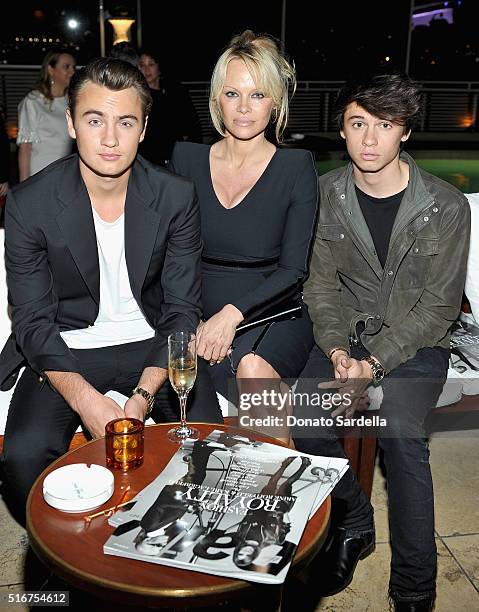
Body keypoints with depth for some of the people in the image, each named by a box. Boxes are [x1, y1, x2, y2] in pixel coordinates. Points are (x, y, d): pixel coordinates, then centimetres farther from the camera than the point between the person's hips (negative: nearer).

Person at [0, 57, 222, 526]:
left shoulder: (175, 197, -8)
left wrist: (144, 395, -20)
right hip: (66, 351, 0)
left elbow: (182, 309, -6)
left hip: (151, 344, 1)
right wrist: (87, 401, -24)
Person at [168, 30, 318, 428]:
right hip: (198, 316, 1)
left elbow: (294, 269, -5)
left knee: (254, 367, -33)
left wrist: (233, 313, -19)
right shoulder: (186, 158, 6)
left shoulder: (297, 167, 0)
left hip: (271, 315, -1)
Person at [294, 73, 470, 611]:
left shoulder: (446, 207, -10)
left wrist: (374, 364, -18)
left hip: (414, 343, -2)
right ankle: (353, 525, 9)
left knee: (400, 433, -27)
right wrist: (338, 352, -15)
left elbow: (439, 305, -9)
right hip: (346, 336, 3)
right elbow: (320, 285, 1)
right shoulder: (325, 195, -2)